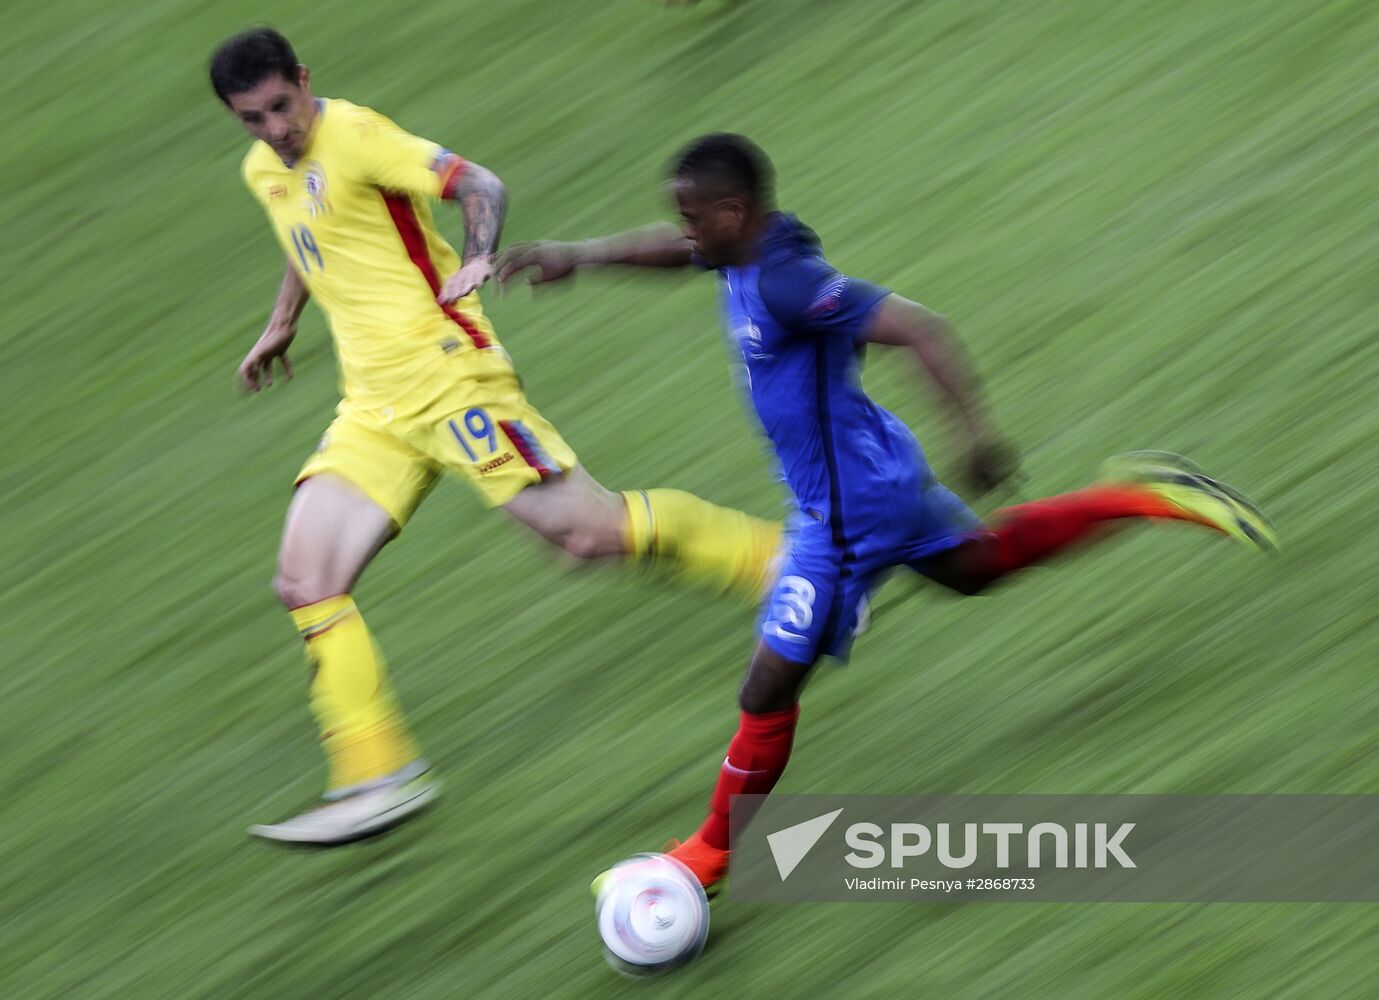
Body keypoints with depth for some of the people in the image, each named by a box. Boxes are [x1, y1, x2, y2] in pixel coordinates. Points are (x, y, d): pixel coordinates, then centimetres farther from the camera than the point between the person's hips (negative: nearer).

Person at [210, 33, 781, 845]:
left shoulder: (352, 133, -10)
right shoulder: (264, 172, 15)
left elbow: (479, 184, -14)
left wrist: (477, 261, -28)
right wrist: (281, 325, 38)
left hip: (445, 375, -8)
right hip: (373, 406, 8)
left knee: (587, 531, -9)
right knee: (306, 584, -6)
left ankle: (777, 560, 10)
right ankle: (379, 778, -4)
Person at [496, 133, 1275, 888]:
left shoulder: (787, 282, -29)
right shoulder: (750, 249, -2)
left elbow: (919, 327, -33)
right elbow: (674, 247, 19)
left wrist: (979, 429, -36)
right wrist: (575, 255, 10)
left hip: (847, 514, -10)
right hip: (881, 475, 10)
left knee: (769, 690, -2)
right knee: (974, 564, 34)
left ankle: (714, 854, 12)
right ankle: (1135, 497, 33)